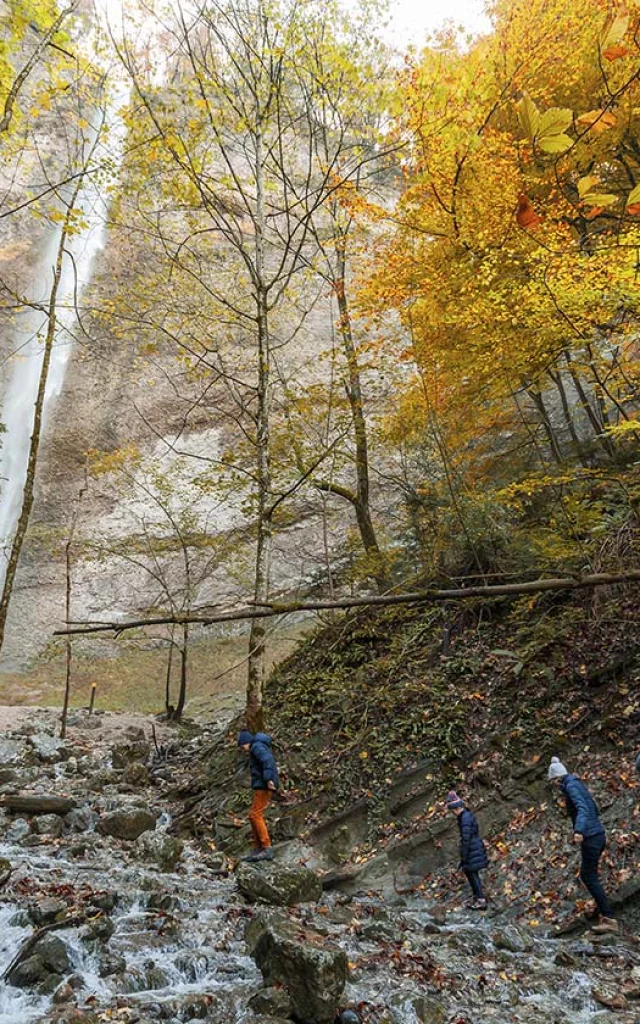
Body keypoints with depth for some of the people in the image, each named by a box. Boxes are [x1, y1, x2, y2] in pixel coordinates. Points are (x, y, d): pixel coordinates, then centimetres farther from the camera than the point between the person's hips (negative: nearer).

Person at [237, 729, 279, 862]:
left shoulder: (257, 746, -6)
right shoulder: (257, 750, 26)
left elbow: (268, 760, -23)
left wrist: (268, 779, -28)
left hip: (264, 786, -10)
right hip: (261, 786, 10)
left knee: (256, 815, -12)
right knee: (253, 816, 9)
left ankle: (267, 849, -13)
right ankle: (258, 850, 9)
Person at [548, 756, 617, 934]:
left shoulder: (570, 786, -13)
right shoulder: (577, 784, 13)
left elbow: (582, 808, -30)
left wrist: (579, 830, -43)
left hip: (591, 837, -9)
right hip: (598, 834, 9)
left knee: (590, 877, -2)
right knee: (586, 875, 17)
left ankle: (609, 919, 0)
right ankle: (604, 910, 22)